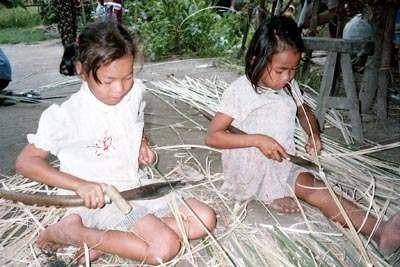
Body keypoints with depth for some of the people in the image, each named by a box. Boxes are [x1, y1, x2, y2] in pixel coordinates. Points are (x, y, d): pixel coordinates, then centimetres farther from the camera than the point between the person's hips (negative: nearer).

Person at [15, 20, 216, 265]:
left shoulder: (134, 92, -2)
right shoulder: (66, 116, -18)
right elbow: (25, 162, -13)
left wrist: (142, 143, -2)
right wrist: (80, 185, -25)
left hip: (137, 188, 7)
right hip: (99, 201, -7)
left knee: (205, 220, -5)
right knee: (165, 247, -25)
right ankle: (72, 232, -10)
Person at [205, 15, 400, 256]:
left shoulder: (290, 86, 0)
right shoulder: (241, 91, -17)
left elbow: (304, 113, 19)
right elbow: (212, 136, -18)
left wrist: (314, 133, -4)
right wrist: (258, 140, -28)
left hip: (282, 166, 5)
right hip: (249, 170, -5)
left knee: (313, 187, -21)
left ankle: (378, 231, -28)